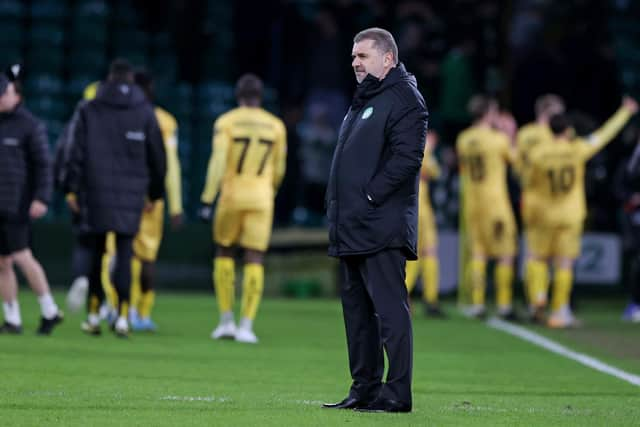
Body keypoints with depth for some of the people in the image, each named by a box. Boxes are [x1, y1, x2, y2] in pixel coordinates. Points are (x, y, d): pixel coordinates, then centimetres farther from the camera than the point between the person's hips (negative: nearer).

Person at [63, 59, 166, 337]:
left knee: (95, 253, 10)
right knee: (124, 254, 2)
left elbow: (76, 152, -3)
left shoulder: (89, 110, 3)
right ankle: (122, 317, -7)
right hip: (131, 195, 0)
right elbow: (157, 157, 6)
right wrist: (154, 193, 16)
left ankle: (93, 315, 8)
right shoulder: (145, 112, 4)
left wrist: (72, 189, 0)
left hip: (96, 192, 0)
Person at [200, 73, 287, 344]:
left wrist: (208, 198, -12)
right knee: (254, 260, 1)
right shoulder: (275, 126, 5)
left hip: (232, 193, -1)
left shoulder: (226, 122, -3)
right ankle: (246, 325, -7)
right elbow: (278, 169, 12)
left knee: (224, 253, 15)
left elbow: (218, 161, -13)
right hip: (261, 198, 1)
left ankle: (226, 321, 11)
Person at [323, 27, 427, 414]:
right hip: (352, 229, 10)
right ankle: (365, 388, 18)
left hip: (382, 230, -10)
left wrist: (371, 194, -19)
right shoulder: (363, 100, 22)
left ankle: (398, 393, -10)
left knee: (389, 308, -10)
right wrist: (339, 210, 15)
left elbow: (406, 157, -19)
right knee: (356, 307, 13)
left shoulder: (404, 99, -8)